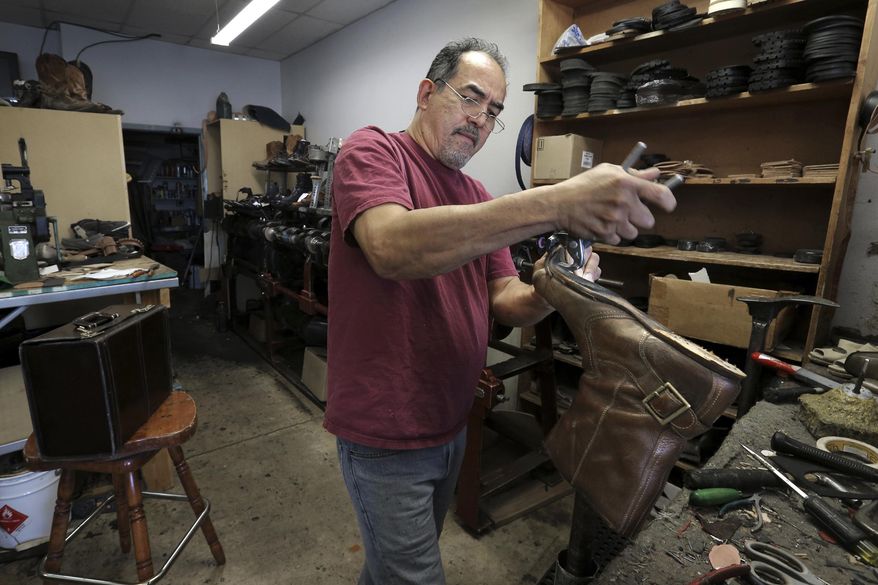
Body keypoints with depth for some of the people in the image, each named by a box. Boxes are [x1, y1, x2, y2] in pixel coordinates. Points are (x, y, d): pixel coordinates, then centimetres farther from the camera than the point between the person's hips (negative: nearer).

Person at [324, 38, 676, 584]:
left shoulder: (476, 194, 9)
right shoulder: (373, 150, -11)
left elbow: (506, 300, 3)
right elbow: (393, 247, -34)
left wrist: (547, 294, -20)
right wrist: (553, 203, -41)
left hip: (451, 423, 7)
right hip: (386, 433, -7)